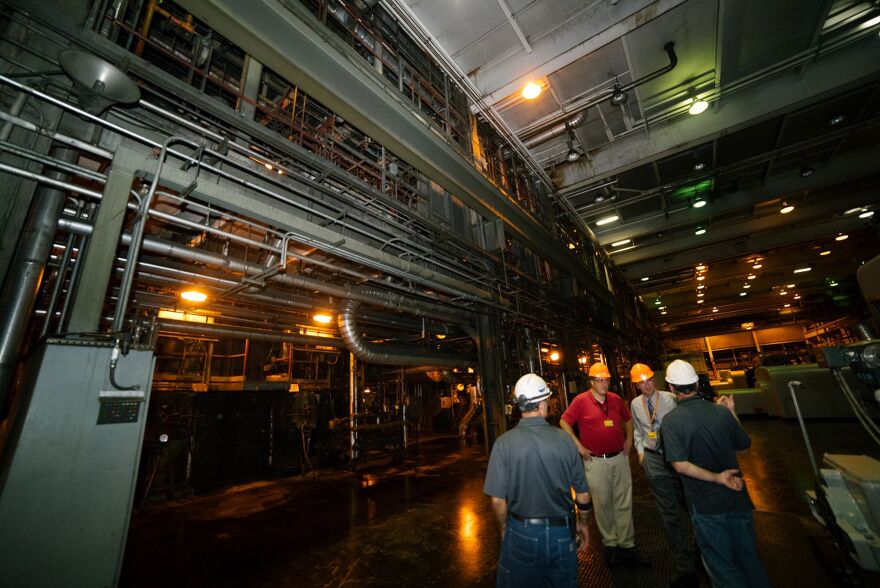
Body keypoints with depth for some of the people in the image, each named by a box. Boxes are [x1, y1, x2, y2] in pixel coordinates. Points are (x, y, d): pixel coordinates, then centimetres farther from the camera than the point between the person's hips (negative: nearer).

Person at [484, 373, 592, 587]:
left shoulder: (504, 443, -17)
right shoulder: (564, 439, -11)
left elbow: (497, 499, -13)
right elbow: (582, 493, -1)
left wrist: (505, 527, 7)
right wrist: (582, 523, 17)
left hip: (521, 532, -2)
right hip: (562, 533, 2)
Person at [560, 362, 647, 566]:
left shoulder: (616, 399, 2)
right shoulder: (581, 400, -13)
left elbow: (628, 419, 21)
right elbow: (564, 423, -10)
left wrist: (629, 439, 10)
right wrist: (579, 446, -11)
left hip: (620, 457, 4)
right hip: (596, 461, -4)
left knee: (624, 503, 12)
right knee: (602, 504, 9)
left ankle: (626, 545, 26)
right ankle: (610, 544, 27)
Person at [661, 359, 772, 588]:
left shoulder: (671, 420, -20)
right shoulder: (721, 411, -9)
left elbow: (681, 465, -26)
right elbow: (744, 444, 8)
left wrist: (717, 478, -16)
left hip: (707, 505, -4)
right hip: (737, 498, 4)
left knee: (723, 566, 15)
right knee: (749, 559, 24)